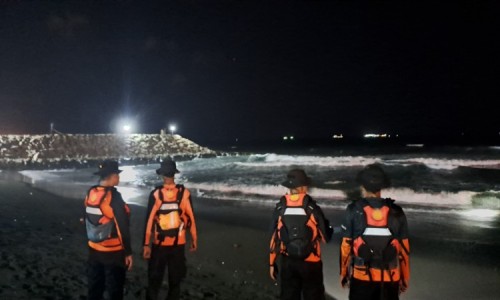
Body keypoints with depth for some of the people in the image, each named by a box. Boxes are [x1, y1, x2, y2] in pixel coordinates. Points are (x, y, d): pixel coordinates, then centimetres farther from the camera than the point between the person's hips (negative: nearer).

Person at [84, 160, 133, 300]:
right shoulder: (113, 196, -21)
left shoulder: (90, 193, 0)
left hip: (94, 250, 7)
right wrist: (128, 252, -13)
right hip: (113, 252, -7)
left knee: (94, 287, 19)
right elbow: (122, 226, -20)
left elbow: (87, 220, 11)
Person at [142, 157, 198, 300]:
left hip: (159, 243, -1)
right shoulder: (184, 193, -9)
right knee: (175, 279, 16)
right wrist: (194, 239, 6)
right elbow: (191, 218, -5)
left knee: (154, 279, 14)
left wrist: (146, 244, -5)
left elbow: (149, 220, -11)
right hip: (178, 243, 1)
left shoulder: (156, 194, -13)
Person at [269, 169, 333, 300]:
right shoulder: (312, 208, -14)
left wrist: (272, 263, 8)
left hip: (288, 262, 2)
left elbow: (274, 238, -2)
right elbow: (326, 237, -5)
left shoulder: (280, 209, -7)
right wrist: (328, 228, 16)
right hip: (310, 262, -2)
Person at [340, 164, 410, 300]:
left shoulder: (354, 210, -9)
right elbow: (404, 249, 2)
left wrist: (343, 273, 8)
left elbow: (346, 245, -5)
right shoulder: (396, 212, -3)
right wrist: (404, 278, 15)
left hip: (361, 276, -2)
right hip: (390, 278, 2)